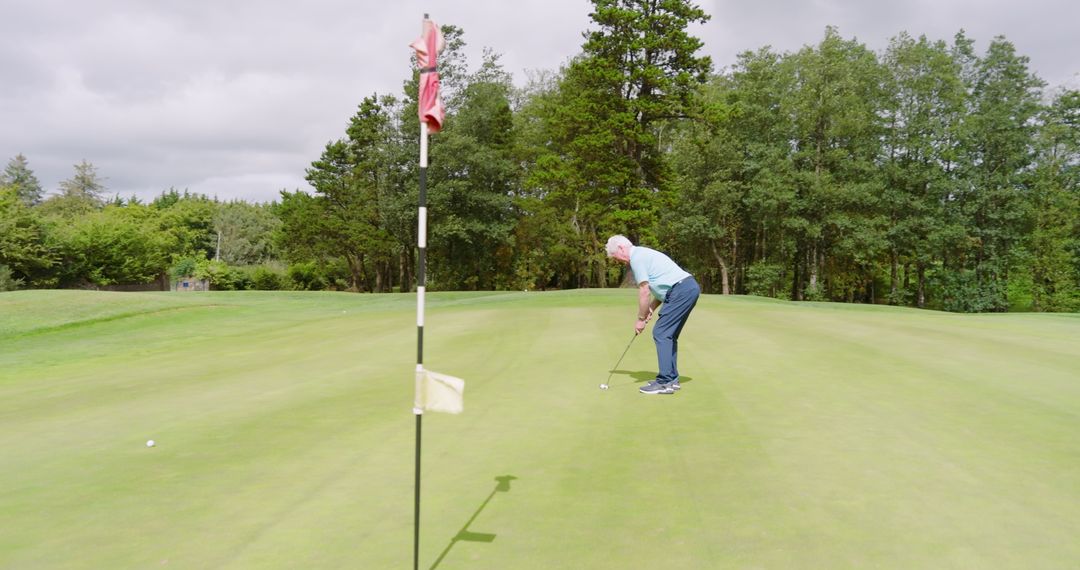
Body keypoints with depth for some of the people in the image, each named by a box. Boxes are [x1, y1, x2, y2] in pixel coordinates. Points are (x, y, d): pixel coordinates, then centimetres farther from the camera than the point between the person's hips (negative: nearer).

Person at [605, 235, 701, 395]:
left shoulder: (636, 257, -7)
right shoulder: (644, 254, 24)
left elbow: (644, 291, -11)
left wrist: (641, 319, -1)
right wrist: (650, 310, 15)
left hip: (681, 290, -10)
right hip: (690, 287, 10)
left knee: (661, 333, -8)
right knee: (668, 335, 15)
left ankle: (665, 383, -8)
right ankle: (671, 379, 18)